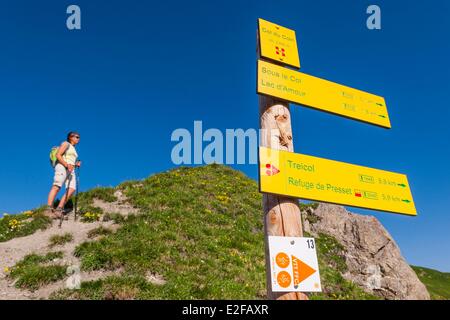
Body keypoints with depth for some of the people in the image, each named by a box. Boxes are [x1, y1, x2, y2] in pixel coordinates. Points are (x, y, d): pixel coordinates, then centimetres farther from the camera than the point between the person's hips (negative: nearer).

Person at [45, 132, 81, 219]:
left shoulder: (74, 149, 29)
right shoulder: (66, 144, 7)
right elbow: (58, 155, -7)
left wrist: (76, 164, 8)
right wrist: (67, 165, -17)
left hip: (70, 170, 7)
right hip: (62, 167, -7)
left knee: (71, 189, -12)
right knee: (56, 187, -20)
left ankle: (58, 210, -15)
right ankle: (48, 210, -28)